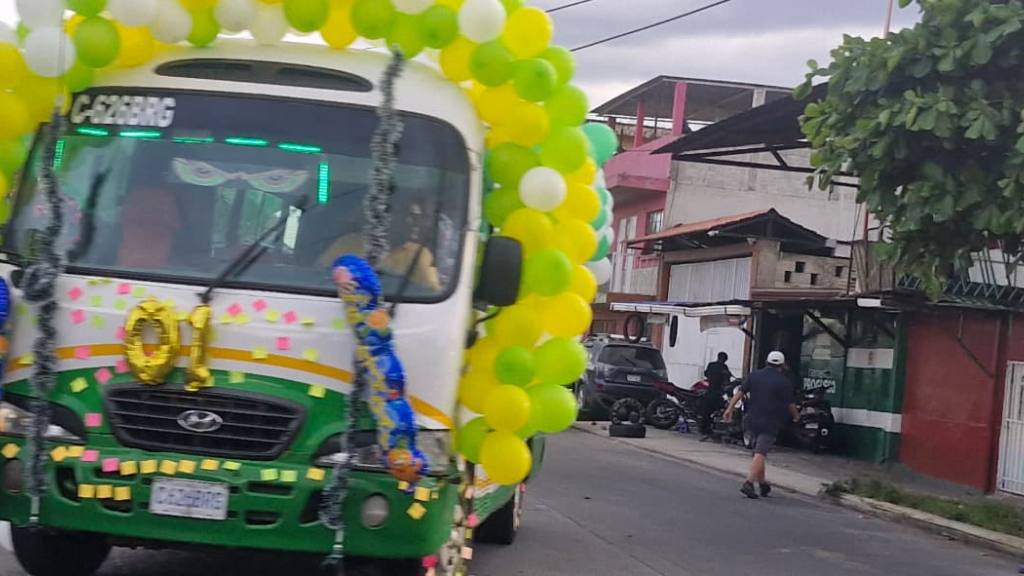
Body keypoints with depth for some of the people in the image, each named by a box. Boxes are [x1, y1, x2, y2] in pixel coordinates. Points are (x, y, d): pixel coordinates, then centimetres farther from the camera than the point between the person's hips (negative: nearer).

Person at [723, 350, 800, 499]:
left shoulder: (754, 375, 6)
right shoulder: (784, 382, -6)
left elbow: (740, 391, 1)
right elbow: (790, 404, -1)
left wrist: (730, 408, 2)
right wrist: (796, 416, 17)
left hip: (752, 420, 5)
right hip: (770, 424, -5)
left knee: (759, 452, 19)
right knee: (760, 454, -10)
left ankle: (762, 482, 27)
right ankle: (748, 483, -22)